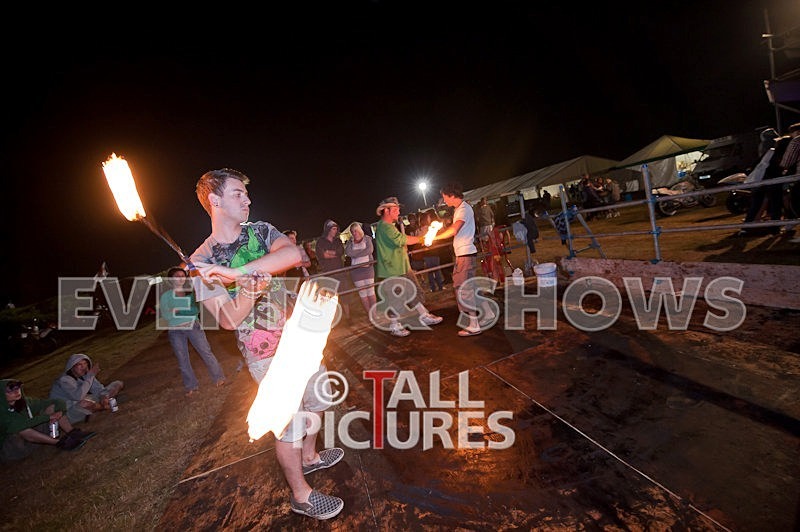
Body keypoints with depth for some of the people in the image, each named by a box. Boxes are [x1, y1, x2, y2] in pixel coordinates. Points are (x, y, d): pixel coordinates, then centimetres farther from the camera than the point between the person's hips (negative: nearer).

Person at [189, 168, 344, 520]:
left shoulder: (260, 230, 1)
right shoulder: (203, 261, -10)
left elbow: (293, 254, -21)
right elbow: (228, 320, -16)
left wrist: (238, 271, -30)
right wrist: (247, 289, -37)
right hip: (267, 355, -5)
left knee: (316, 399, 22)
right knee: (290, 423, 5)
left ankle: (309, 457, 48)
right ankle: (301, 495, 30)